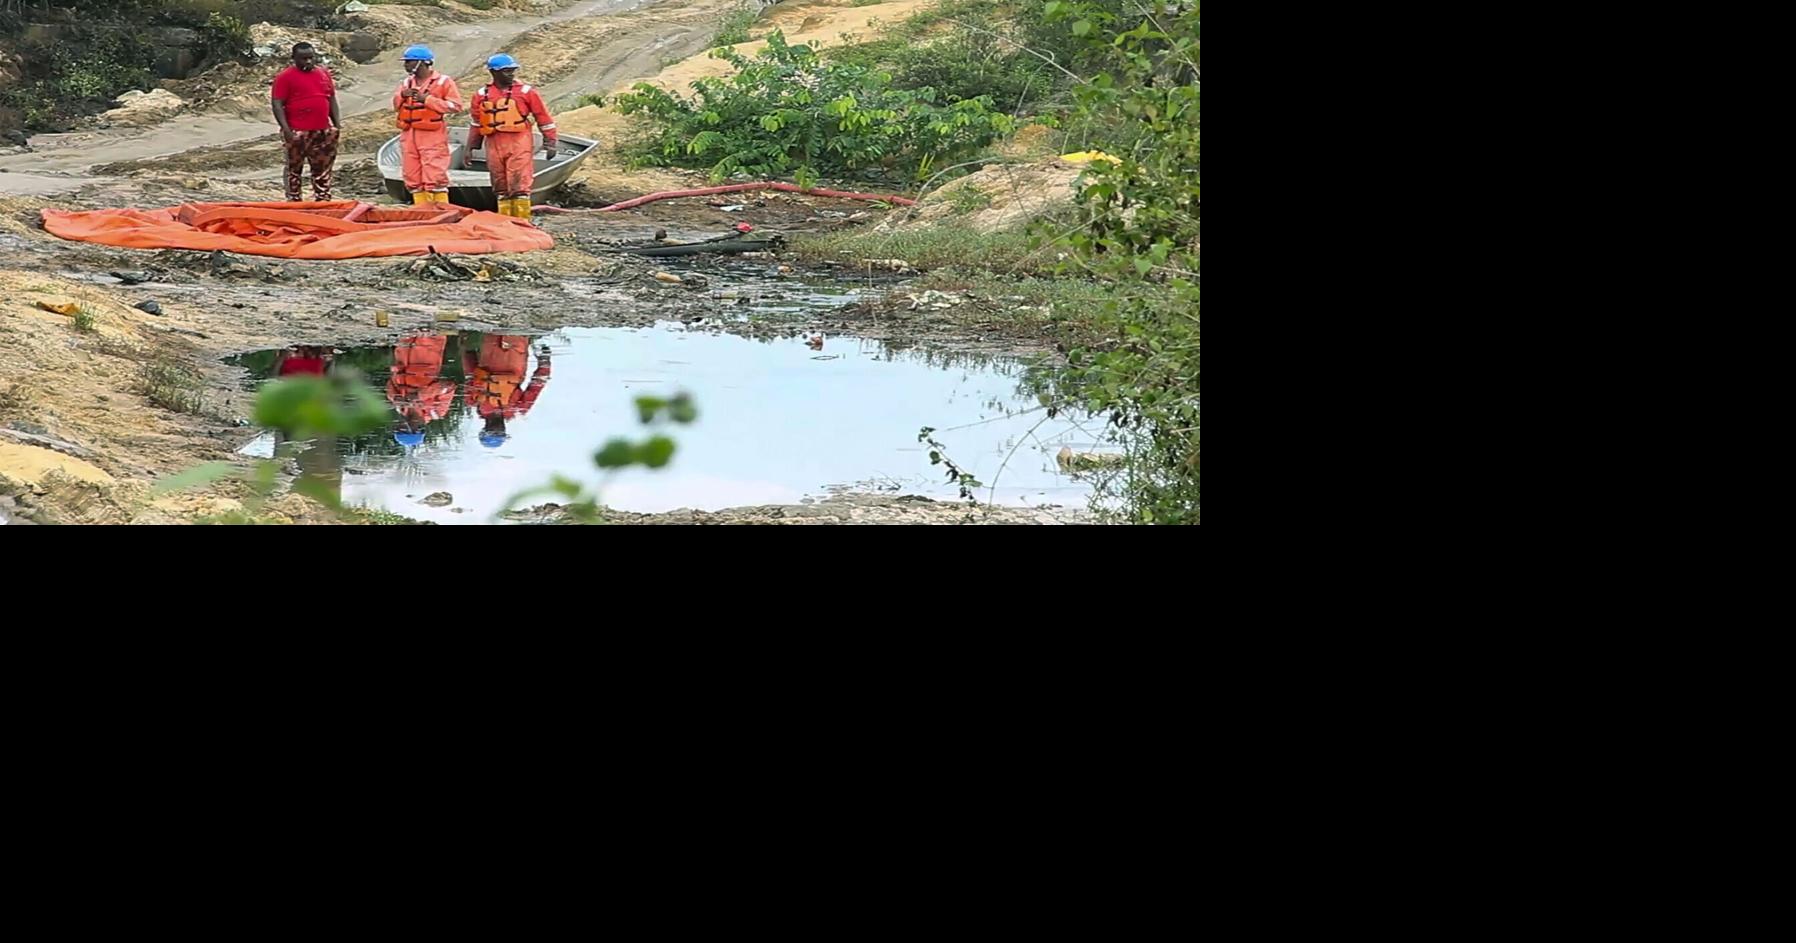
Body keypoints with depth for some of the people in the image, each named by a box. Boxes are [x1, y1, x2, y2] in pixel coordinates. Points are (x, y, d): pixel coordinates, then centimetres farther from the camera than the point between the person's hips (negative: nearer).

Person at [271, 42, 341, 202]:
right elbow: (277, 104, -9)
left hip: (323, 132, 6)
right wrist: (286, 129, -17)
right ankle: (293, 201, 4)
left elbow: (332, 99, 19)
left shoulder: (324, 74, 12)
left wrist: (337, 124, 10)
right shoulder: (285, 77, -5)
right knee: (294, 168, 0)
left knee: (323, 169, 10)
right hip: (298, 133, -5)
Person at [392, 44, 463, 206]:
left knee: (434, 177, -12)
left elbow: (455, 106, -10)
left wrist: (427, 99, -14)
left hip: (432, 137, -6)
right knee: (413, 178, 6)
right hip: (408, 136, 6)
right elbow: (396, 106, 18)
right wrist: (402, 95, -4)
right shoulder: (407, 83, 17)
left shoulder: (443, 82, -2)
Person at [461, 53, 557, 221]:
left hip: (519, 145, -4)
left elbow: (544, 119, 5)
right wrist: (469, 148, 17)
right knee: (500, 187, 8)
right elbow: (476, 124, 20)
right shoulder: (482, 95, 10)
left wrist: (549, 144, 2)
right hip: (494, 145, 4)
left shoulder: (526, 92, 2)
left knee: (519, 187, -8)